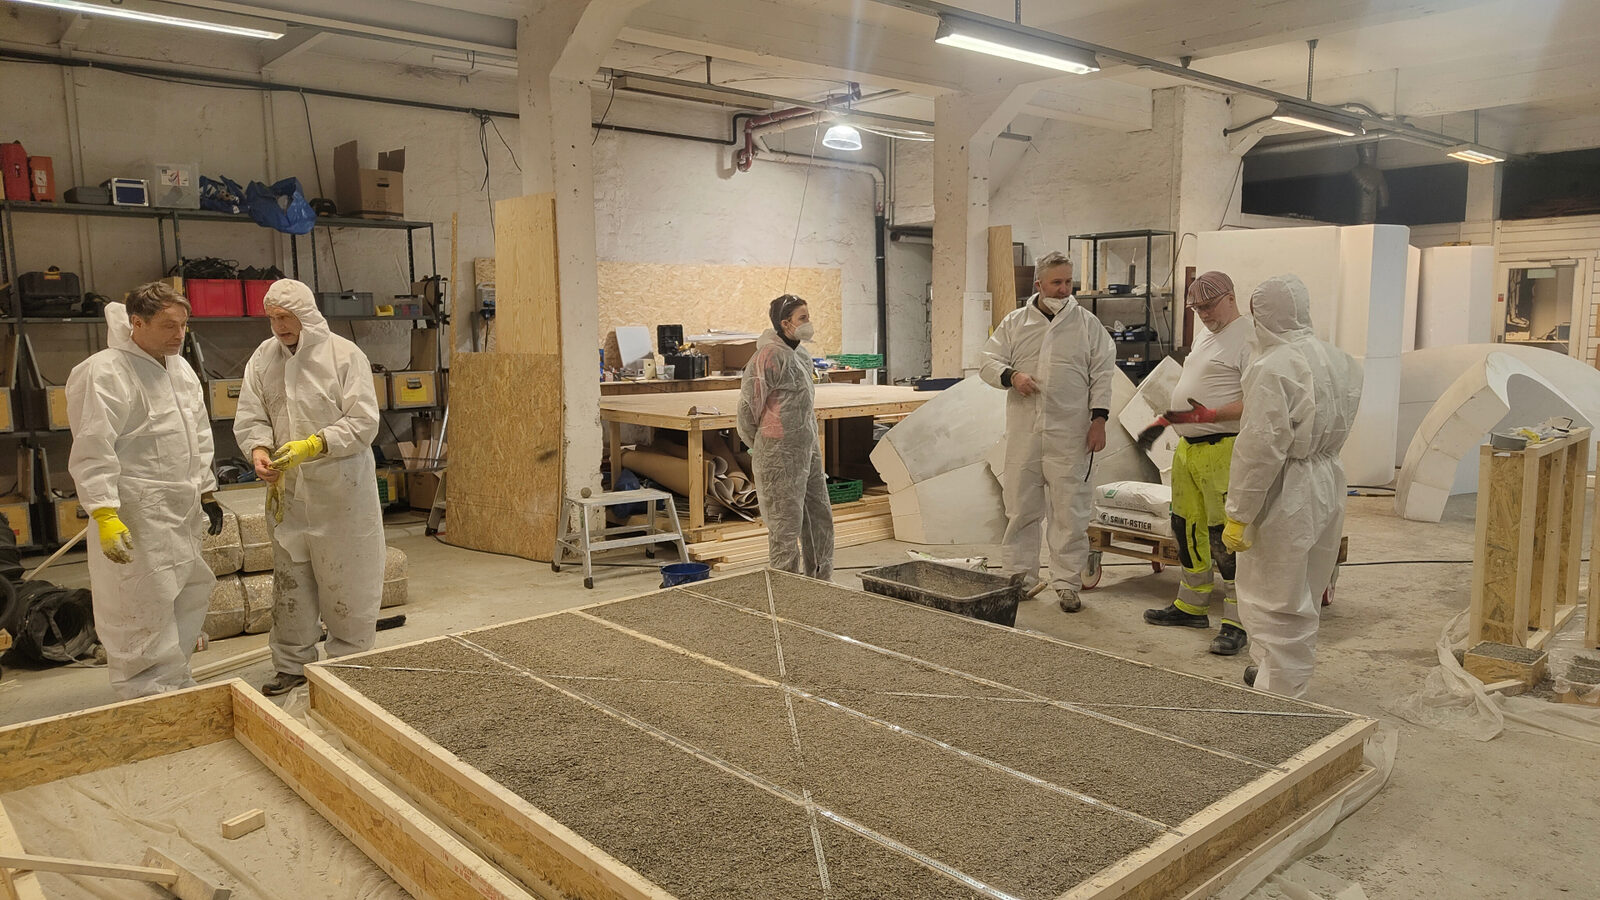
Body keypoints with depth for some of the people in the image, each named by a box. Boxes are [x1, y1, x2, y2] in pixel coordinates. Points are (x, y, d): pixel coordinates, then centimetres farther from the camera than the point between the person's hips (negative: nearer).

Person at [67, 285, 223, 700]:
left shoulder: (180, 368, 12)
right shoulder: (104, 373, -14)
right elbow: (93, 452, -19)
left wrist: (207, 492, 19)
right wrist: (105, 516, -24)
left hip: (182, 511, 9)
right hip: (135, 518, -9)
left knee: (192, 596, 16)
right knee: (144, 614, -3)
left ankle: (174, 682, 32)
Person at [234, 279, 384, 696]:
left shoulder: (345, 355, -9)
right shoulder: (263, 357, 6)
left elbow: (363, 423, -12)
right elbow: (250, 418, 6)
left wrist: (312, 446, -23)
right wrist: (259, 450, -15)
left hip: (340, 489, -5)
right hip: (285, 489, 5)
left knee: (345, 580, 2)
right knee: (289, 579, 14)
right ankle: (292, 664, 28)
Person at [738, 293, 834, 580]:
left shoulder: (801, 355, 12)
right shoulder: (770, 356, -16)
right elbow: (748, 404, -14)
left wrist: (813, 443, 19)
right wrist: (758, 446, -3)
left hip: (807, 450, 9)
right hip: (780, 453, -9)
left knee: (820, 516, 15)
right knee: (786, 524, -1)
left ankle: (821, 582, 27)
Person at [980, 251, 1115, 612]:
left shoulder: (1088, 324, 6)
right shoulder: (1014, 322, 9)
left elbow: (1102, 374, 4)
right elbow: (988, 362, 9)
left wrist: (1099, 420, -3)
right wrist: (1011, 376, -12)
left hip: (1070, 434, -2)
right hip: (1023, 432, 2)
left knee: (1070, 510, 0)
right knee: (1020, 508, 8)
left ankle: (1067, 584, 11)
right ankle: (1021, 578, 20)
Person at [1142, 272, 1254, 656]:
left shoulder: (1247, 338, -10)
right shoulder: (1206, 337, 20)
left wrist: (1211, 414, -27)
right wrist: (1174, 414, 16)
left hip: (1223, 450, -10)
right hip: (1187, 447, 10)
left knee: (1224, 537, -8)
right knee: (1187, 527, 16)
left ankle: (1237, 622, 1)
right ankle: (1192, 605, 29)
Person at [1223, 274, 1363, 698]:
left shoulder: (1274, 367, -20)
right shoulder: (1338, 359, 5)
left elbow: (1261, 448, -22)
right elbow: (1338, 426, 12)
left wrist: (1239, 514, -18)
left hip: (1287, 494, -9)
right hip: (1328, 484, 9)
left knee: (1272, 602, 3)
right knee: (1303, 596, 22)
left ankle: (1279, 698, 10)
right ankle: (1291, 678, 38)